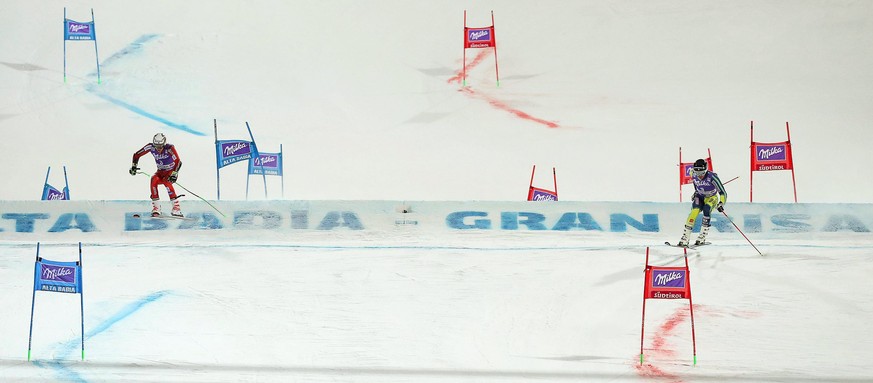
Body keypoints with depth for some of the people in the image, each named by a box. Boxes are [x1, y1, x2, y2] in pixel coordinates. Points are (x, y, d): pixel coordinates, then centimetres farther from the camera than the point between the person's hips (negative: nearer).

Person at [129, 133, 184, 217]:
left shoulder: (169, 148, -26)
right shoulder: (151, 147, -15)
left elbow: (178, 162, -30)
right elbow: (136, 155, -3)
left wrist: (174, 174, -41)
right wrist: (133, 166, -12)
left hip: (171, 171, -4)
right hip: (161, 172, 4)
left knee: (166, 181, -34)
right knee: (154, 179, -28)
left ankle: (176, 207, -31)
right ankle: (156, 207, -25)